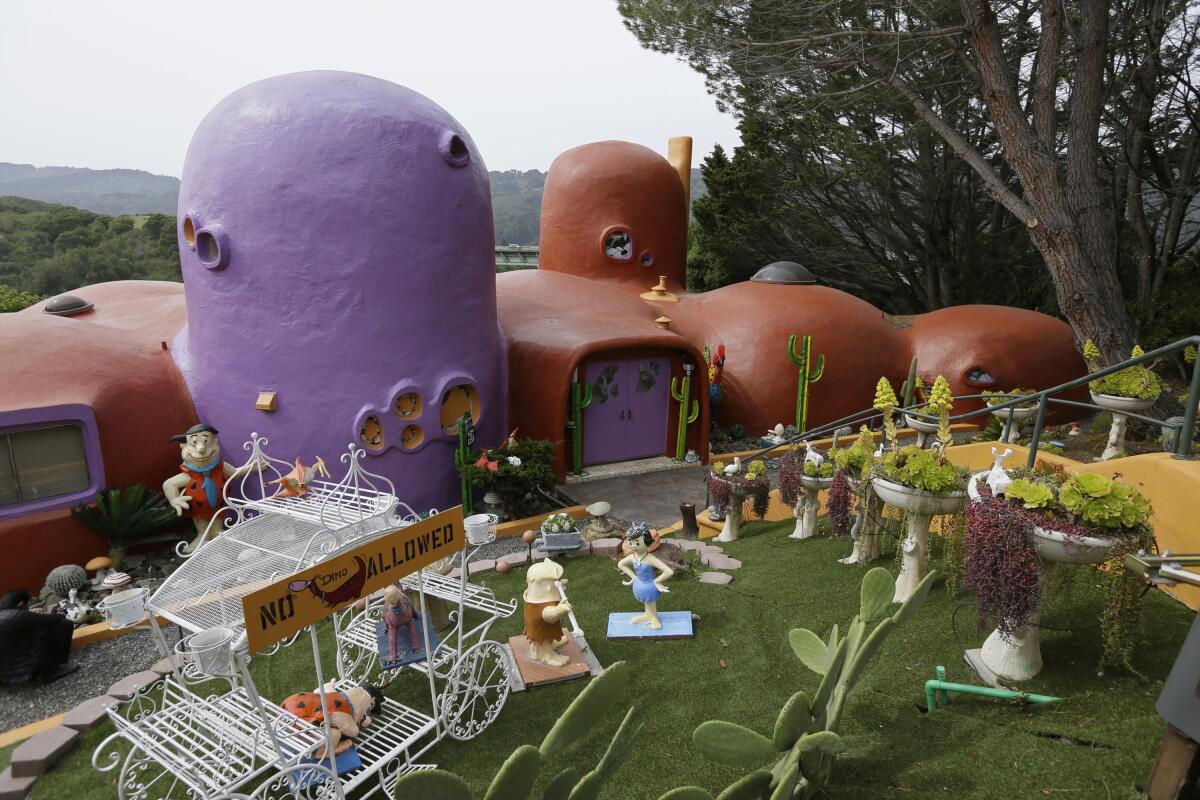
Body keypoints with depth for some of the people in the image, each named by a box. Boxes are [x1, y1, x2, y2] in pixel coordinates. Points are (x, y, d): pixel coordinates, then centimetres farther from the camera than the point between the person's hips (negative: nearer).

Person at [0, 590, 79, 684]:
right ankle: (51, 671, 3)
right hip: (23, 671, -9)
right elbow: (50, 620, -10)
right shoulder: (18, 616, -20)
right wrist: (62, 616, 13)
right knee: (65, 624, -7)